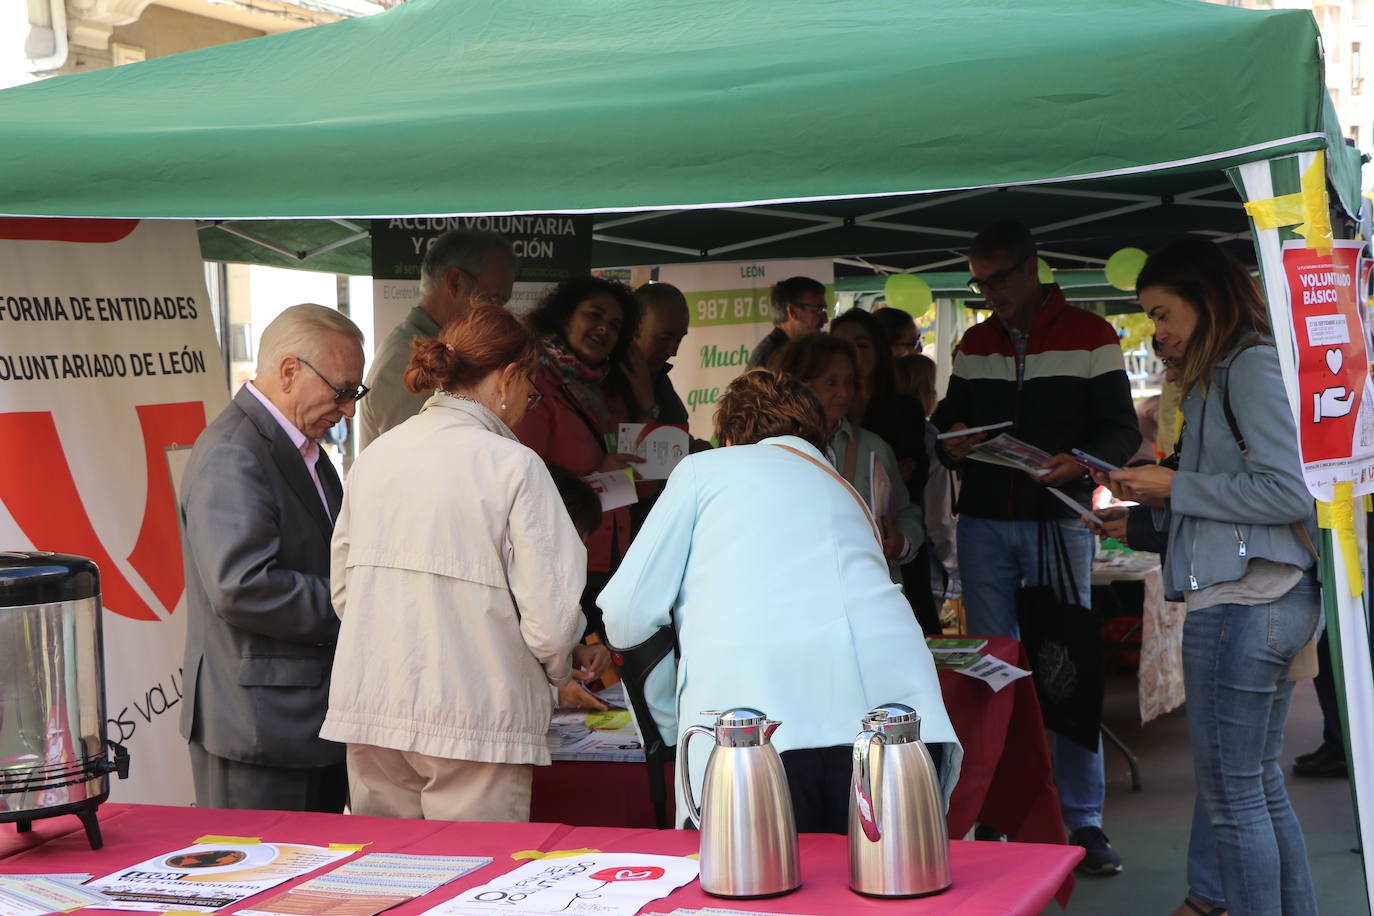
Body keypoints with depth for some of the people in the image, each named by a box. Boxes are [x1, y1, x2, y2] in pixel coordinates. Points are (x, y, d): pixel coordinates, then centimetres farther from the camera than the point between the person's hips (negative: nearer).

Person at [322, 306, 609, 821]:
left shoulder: (375, 457, 5)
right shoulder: (513, 466, -12)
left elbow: (342, 593, 13)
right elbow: (550, 619, -14)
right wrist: (563, 664, 8)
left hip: (368, 716, 6)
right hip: (473, 719, -5)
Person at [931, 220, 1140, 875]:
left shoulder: (1089, 336, 1)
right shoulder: (974, 344, 14)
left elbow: (1122, 428, -4)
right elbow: (950, 414, 20)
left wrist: (1080, 462, -23)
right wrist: (952, 438, -4)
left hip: (1058, 519, -4)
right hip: (983, 521, 4)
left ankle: (1084, 820, 5)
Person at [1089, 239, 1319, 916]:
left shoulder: (1251, 365, -10)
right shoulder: (1223, 372, 19)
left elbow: (1286, 492, -17)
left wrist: (1175, 486, -11)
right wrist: (1152, 496, 10)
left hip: (1241, 604, -10)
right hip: (1270, 602, 10)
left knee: (1231, 793, -5)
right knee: (1260, 785, 15)